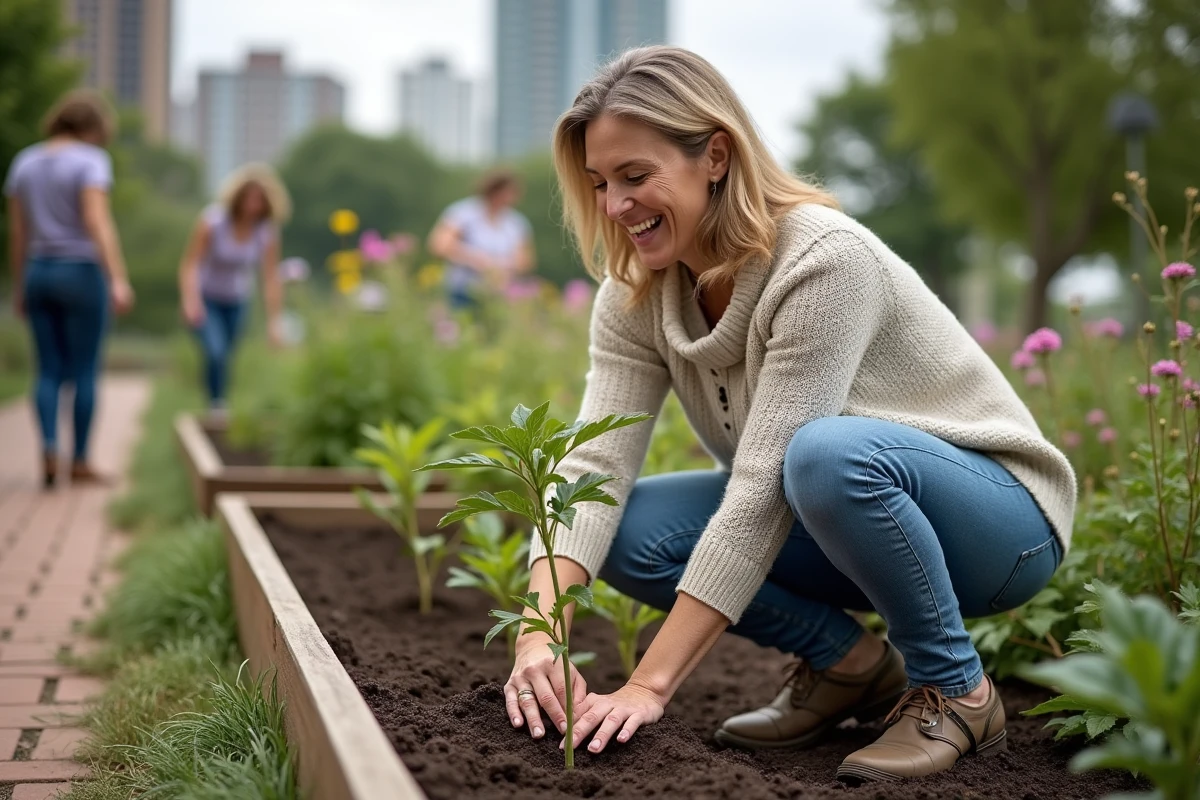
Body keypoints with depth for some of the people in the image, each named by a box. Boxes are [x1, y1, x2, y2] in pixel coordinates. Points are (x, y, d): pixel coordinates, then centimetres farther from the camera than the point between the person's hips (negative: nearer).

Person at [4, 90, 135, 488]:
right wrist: (118, 281, -27)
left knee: (50, 372, 9)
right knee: (85, 373, 4)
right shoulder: (91, 161, -10)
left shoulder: (25, 161, 8)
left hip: (39, 275, 5)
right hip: (81, 276, -5)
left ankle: (49, 451, -10)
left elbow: (16, 232, 10)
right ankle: (80, 462, 7)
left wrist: (19, 287, 17)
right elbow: (98, 223, -22)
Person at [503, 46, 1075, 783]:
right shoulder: (635, 297, -6)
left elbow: (763, 488, -32)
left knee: (828, 452, -38)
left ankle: (956, 690, -13)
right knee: (630, 529, -15)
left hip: (999, 519, -6)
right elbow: (592, 465, -17)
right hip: (836, 522, 6)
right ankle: (847, 662, 4)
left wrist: (650, 686, -33)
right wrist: (538, 639, -33)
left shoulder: (824, 259, -28)